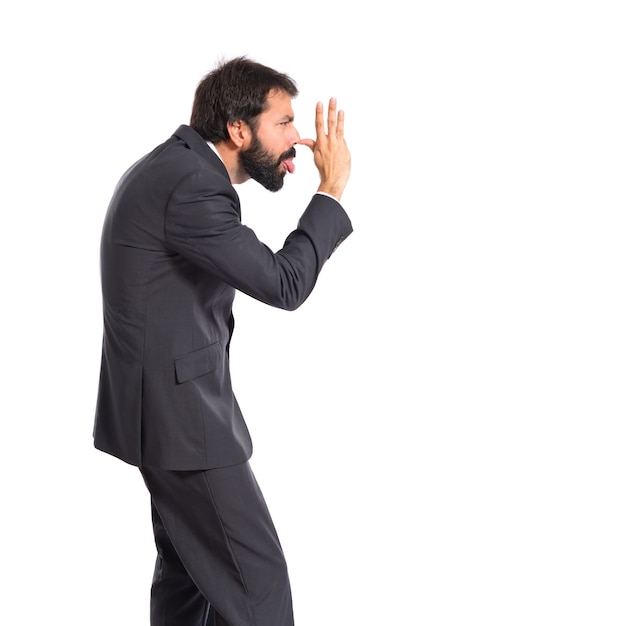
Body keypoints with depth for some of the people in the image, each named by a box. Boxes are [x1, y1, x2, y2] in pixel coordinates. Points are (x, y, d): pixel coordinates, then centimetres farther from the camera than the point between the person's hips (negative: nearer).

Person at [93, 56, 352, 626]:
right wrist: (332, 188, -13)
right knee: (258, 578, -6)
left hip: (164, 401, 11)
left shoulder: (174, 164, 10)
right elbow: (284, 284, -21)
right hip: (177, 412, -11)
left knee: (188, 565, 20)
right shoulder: (192, 184, -22)